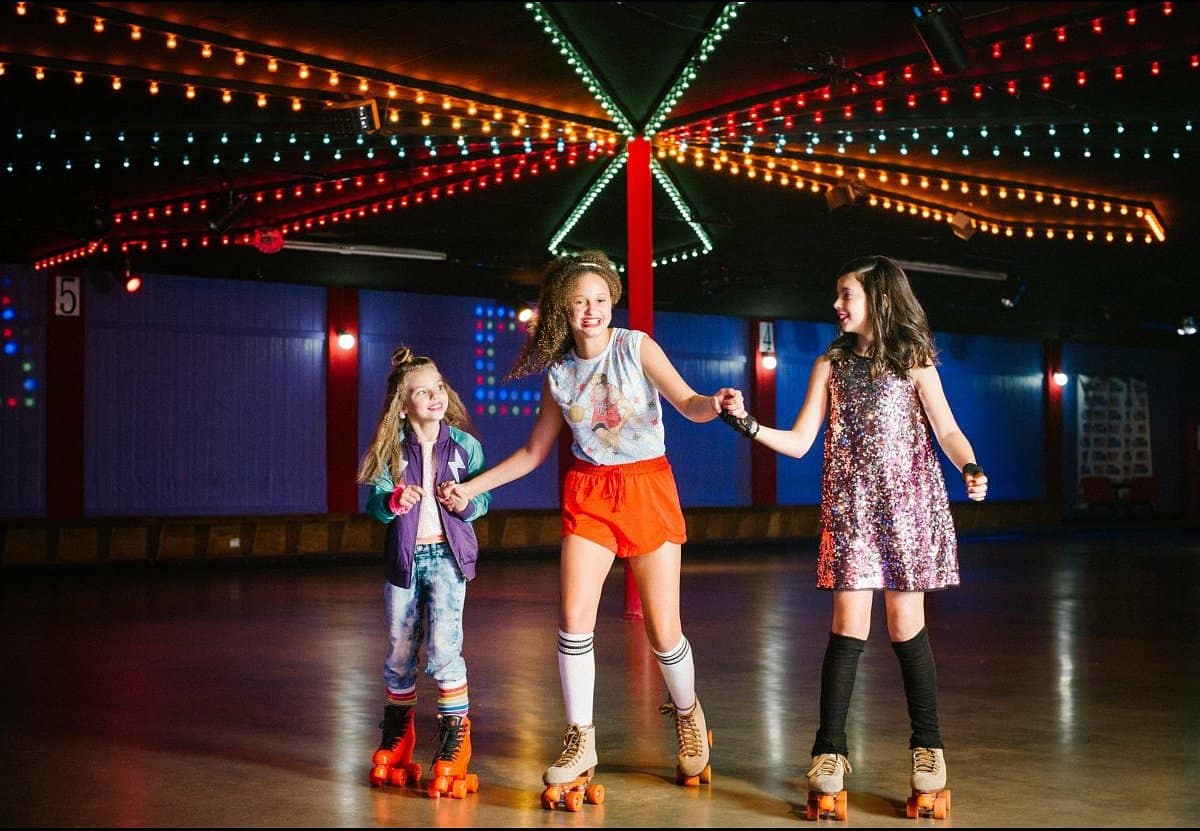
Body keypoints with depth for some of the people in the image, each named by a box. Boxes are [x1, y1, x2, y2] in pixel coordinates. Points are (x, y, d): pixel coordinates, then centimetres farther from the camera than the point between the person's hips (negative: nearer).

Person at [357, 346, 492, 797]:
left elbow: (483, 498, 5)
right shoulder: (392, 450, -1)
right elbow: (374, 503, -2)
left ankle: (453, 747, -2)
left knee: (443, 647, -15)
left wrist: (466, 503, -16)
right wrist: (393, 503, -24)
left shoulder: (465, 444, -2)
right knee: (399, 654, 11)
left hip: (447, 555, -2)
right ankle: (395, 741, 31)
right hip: (404, 558, 2)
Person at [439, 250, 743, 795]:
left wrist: (716, 403, -38)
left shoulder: (636, 347, -4)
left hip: (647, 489, -2)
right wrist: (469, 488, 9)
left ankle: (687, 715, 29)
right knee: (573, 620, -9)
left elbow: (689, 404, -15)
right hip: (588, 496, 3)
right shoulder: (558, 373, 6)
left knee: (663, 630, -1)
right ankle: (580, 741, 7)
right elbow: (533, 452, 14)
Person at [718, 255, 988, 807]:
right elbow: (798, 442, 7)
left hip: (908, 502, -1)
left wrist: (970, 469, -21)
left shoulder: (914, 361, 6)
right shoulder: (830, 365, 12)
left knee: (907, 625, 0)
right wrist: (747, 424, -7)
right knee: (849, 622, -6)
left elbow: (948, 431, -2)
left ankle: (927, 745, 15)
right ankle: (830, 749, 1)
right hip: (850, 506, 2)